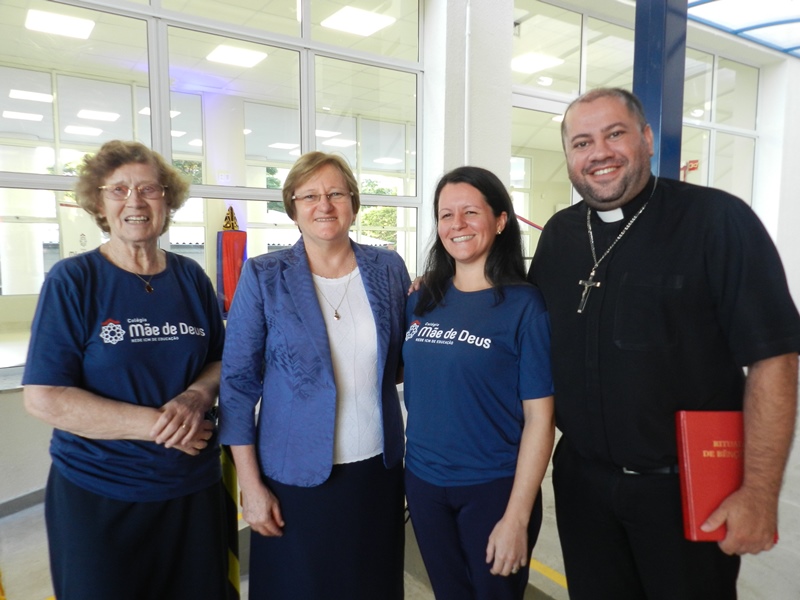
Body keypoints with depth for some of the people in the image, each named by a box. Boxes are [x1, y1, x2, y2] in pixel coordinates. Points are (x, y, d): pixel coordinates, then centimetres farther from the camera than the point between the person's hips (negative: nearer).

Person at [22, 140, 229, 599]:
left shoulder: (191, 277, 1)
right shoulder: (72, 280, -10)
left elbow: (223, 360, 7)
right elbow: (43, 398, -15)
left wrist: (198, 394, -16)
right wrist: (159, 426, -19)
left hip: (194, 487, 4)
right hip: (98, 494, -3)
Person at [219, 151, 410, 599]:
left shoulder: (389, 268, 0)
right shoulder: (264, 276, -7)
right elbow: (238, 382, -5)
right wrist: (251, 485, -7)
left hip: (379, 467, 3)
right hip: (295, 475, -2)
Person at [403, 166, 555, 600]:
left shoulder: (523, 305, -12)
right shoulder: (421, 302, 0)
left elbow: (539, 419, -13)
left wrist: (517, 516, -14)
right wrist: (412, 473, 2)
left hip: (494, 488, -4)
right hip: (423, 483, 4)